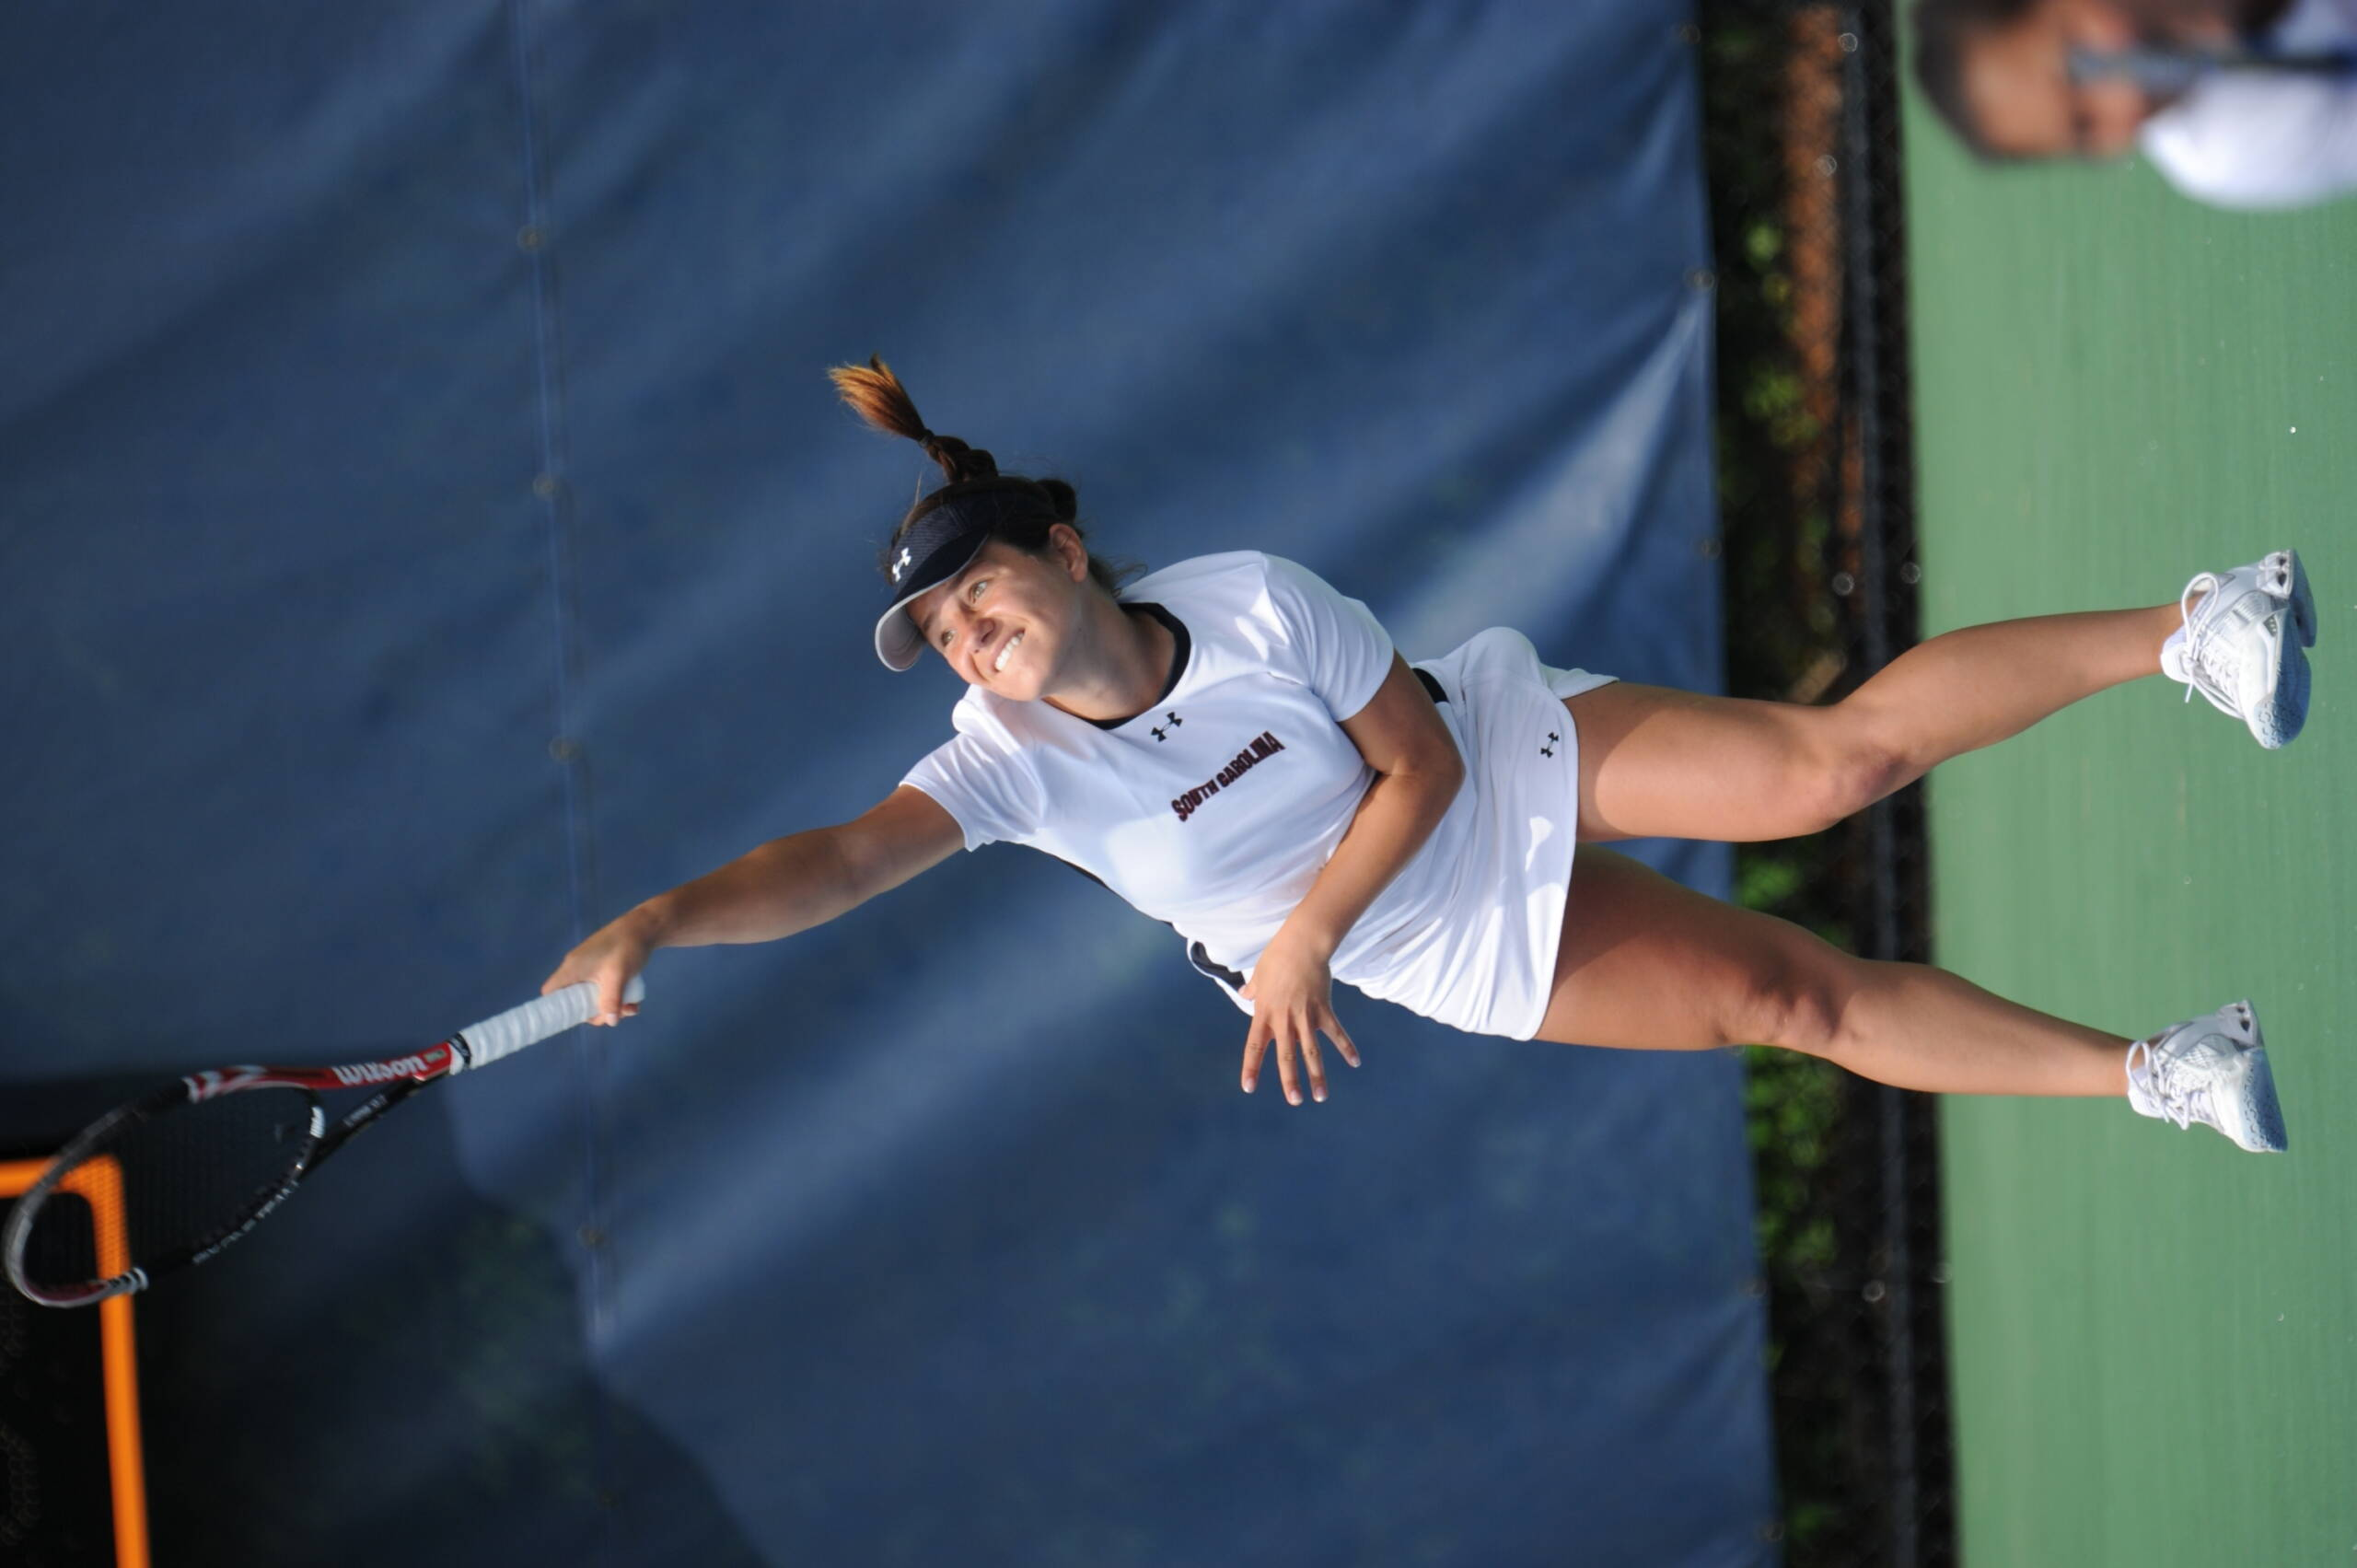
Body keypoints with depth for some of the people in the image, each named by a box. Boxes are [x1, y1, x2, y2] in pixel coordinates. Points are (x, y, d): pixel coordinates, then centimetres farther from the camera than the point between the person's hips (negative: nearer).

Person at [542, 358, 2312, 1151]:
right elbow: (843, 860, -34)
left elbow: (1422, 764, -16)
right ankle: (2150, 1075, -1)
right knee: (1791, 995, -9)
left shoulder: (1257, 606, -24)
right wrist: (655, 922, -51)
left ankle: (2188, 627, -10)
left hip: (1517, 756, -2)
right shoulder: (1011, 760, -20)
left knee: (1826, 762, -22)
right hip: (1474, 955, 2)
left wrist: (1310, 922, -28)